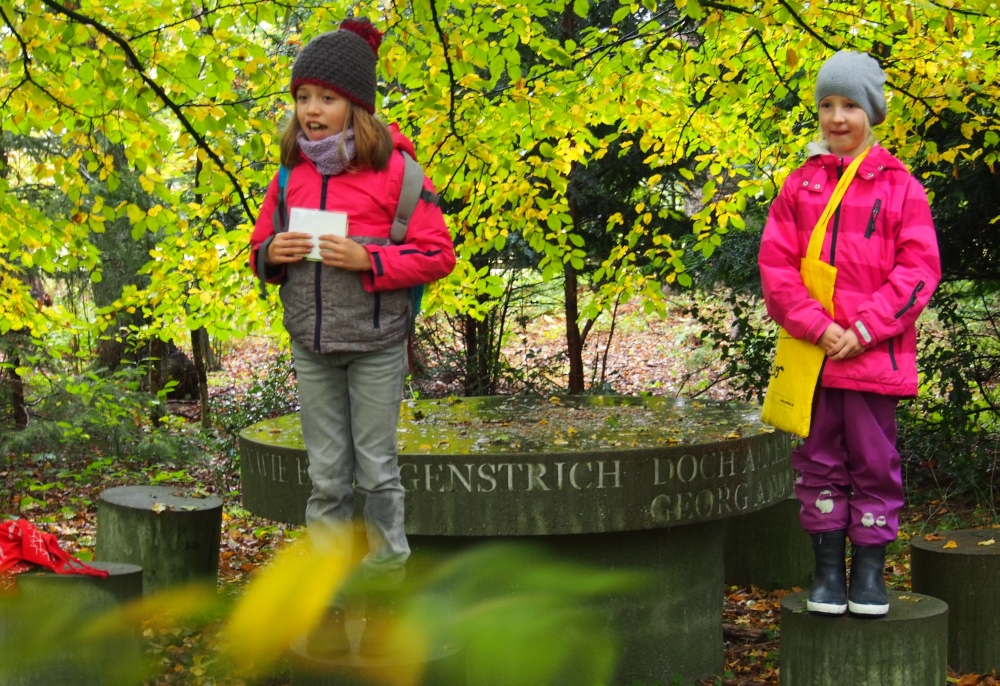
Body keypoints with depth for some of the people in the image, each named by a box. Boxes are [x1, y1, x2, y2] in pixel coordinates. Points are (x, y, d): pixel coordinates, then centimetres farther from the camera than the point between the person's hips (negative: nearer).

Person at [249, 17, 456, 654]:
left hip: (375, 344, -4)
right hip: (312, 345, 4)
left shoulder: (395, 170, -8)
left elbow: (438, 254, -8)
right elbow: (261, 246, 16)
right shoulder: (291, 173, 6)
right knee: (326, 476, 8)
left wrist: (369, 259, -21)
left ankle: (384, 597, 16)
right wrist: (272, 254, -8)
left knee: (376, 469, 4)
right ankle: (327, 604, 15)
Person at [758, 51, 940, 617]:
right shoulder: (800, 186, 7)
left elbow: (919, 268, -3)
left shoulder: (900, 186, 2)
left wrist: (863, 328, -12)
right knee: (819, 461, 7)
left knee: (874, 460, 4)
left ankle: (870, 571, 15)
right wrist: (818, 327, -11)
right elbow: (776, 264, 2)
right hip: (810, 352, 2)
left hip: (875, 353, -2)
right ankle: (828, 570, 17)